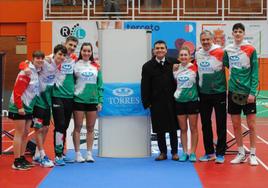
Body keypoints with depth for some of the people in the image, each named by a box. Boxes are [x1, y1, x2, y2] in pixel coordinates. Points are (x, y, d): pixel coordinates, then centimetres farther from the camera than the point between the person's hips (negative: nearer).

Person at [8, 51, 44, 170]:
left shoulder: (37, 71, 9)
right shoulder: (27, 72, -17)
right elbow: (17, 90, -20)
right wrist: (20, 107, -21)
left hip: (29, 107, 8)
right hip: (19, 108, -8)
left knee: (25, 133, 12)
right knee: (19, 133, -5)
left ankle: (22, 158, 21)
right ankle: (17, 162, -1)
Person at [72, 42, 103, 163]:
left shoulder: (96, 66, 7)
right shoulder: (75, 65, -1)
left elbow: (100, 84, 8)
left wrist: (100, 101, 2)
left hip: (92, 100, 3)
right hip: (78, 100, -3)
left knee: (90, 128, 7)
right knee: (78, 127, 2)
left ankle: (89, 154, 14)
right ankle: (77, 154, 8)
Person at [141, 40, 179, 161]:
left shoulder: (173, 64, 2)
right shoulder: (148, 67, 2)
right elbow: (145, 86, 1)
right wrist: (146, 102, -3)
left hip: (171, 102, 0)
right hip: (156, 102, 0)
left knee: (173, 128, 6)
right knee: (159, 129, 6)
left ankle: (174, 152, 17)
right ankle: (163, 152, 17)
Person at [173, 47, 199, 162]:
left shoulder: (194, 67, -6)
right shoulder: (176, 68, 5)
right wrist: (174, 71, 4)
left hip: (192, 100, -3)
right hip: (179, 101, 3)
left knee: (193, 128, 4)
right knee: (183, 129, 8)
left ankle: (193, 153, 11)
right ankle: (185, 152, 15)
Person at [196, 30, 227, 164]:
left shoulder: (220, 52, -10)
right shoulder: (197, 54, 5)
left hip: (219, 93, -5)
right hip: (203, 94, 5)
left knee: (221, 125, 2)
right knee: (205, 125, 9)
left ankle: (220, 153, 10)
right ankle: (209, 152, 20)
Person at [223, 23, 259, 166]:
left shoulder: (250, 50, -5)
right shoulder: (228, 50, 4)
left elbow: (255, 72, -7)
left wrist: (253, 92, -12)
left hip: (247, 91, -3)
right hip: (233, 91, 3)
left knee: (251, 125, 1)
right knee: (236, 125, 7)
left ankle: (253, 154, 11)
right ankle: (241, 154, 18)